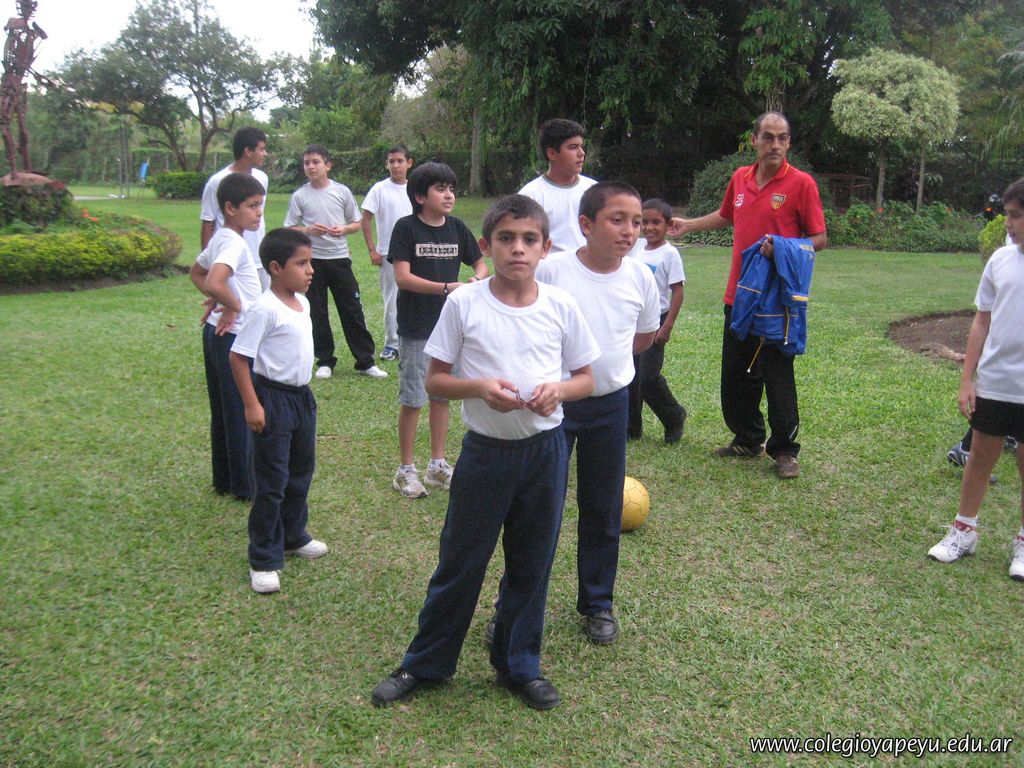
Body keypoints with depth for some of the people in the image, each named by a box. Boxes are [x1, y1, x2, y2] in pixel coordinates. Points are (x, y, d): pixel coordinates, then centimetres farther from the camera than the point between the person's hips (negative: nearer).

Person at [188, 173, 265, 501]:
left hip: (217, 333, 10)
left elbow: (196, 272, 25)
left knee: (223, 411, 17)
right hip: (234, 337, -10)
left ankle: (224, 480, 28)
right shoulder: (235, 244, -21)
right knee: (243, 413, 1)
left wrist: (219, 301, 11)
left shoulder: (219, 239, 10)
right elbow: (214, 282, -36)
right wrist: (234, 306, -19)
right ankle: (245, 486, 12)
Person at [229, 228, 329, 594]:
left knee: (301, 473, 20)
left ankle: (293, 536, 38)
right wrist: (252, 405, -20)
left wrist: (302, 393, 19)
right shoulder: (265, 309, -20)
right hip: (273, 397, -9)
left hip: (302, 395, 9)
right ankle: (263, 560, 9)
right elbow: (238, 357, -19)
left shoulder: (302, 303, 6)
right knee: (272, 481, -2)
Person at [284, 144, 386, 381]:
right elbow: (289, 229, 4)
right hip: (312, 259, 0)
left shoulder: (342, 192, 2)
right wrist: (308, 230, -15)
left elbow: (356, 223, 10)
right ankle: (325, 361, 17)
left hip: (339, 257, 0)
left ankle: (365, 362, 8)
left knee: (352, 310, 1)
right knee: (317, 312, 6)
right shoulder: (299, 196, 1)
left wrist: (343, 229, -10)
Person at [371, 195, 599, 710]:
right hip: (485, 450, -2)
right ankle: (424, 663, 29)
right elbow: (434, 380, -4)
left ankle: (519, 665, 33)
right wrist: (480, 387, -22)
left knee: (531, 565, 14)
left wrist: (559, 390, -16)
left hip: (545, 450, 2)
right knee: (460, 563, 9)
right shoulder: (464, 304, -8)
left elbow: (586, 379, 6)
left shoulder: (561, 306, -2)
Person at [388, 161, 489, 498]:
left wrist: (477, 279, -10)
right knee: (413, 399, 1)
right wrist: (446, 287, -27)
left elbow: (480, 263, 14)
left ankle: (438, 464, 26)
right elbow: (402, 277, -18)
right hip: (416, 328, -5)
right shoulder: (406, 227, -9)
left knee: (442, 395, 13)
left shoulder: (457, 228, 4)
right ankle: (406, 469, 16)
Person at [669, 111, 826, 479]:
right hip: (739, 295, 6)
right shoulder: (740, 178, 8)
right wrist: (689, 224, 29)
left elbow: (819, 238, -8)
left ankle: (784, 450, 12)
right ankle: (747, 439, 30)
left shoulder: (801, 183, -9)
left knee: (777, 374, -1)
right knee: (735, 372, 14)